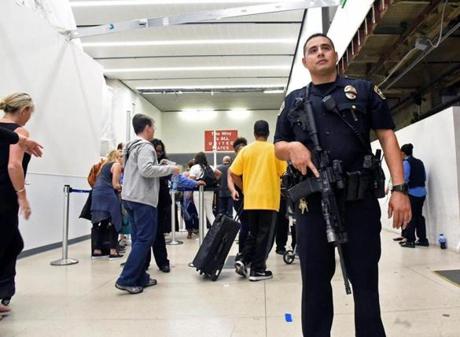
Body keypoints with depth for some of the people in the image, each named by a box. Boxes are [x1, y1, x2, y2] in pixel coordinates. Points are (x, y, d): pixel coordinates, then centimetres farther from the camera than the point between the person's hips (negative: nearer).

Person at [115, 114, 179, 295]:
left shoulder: (131, 147, 21)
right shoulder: (145, 146, -10)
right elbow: (146, 170, -24)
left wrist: (162, 168, 18)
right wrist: (170, 169, -14)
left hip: (130, 198, 10)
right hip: (142, 199, -10)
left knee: (139, 238, 13)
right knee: (145, 239, -6)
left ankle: (140, 277, 17)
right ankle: (126, 280, -7)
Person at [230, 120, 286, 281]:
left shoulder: (246, 150, 3)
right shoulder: (275, 149, -3)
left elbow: (233, 173, 1)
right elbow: (283, 173, -4)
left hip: (250, 199, 3)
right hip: (269, 199, -3)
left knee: (253, 233, 18)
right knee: (265, 235, 5)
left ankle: (243, 261, 7)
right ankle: (258, 270, 8)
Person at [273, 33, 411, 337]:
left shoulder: (364, 90, 10)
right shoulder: (293, 101, 15)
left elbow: (387, 137, 4)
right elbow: (278, 147, 16)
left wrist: (399, 188, -7)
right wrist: (292, 147, -9)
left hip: (360, 199, -1)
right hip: (311, 202, 2)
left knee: (365, 280, 9)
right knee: (314, 280, 10)